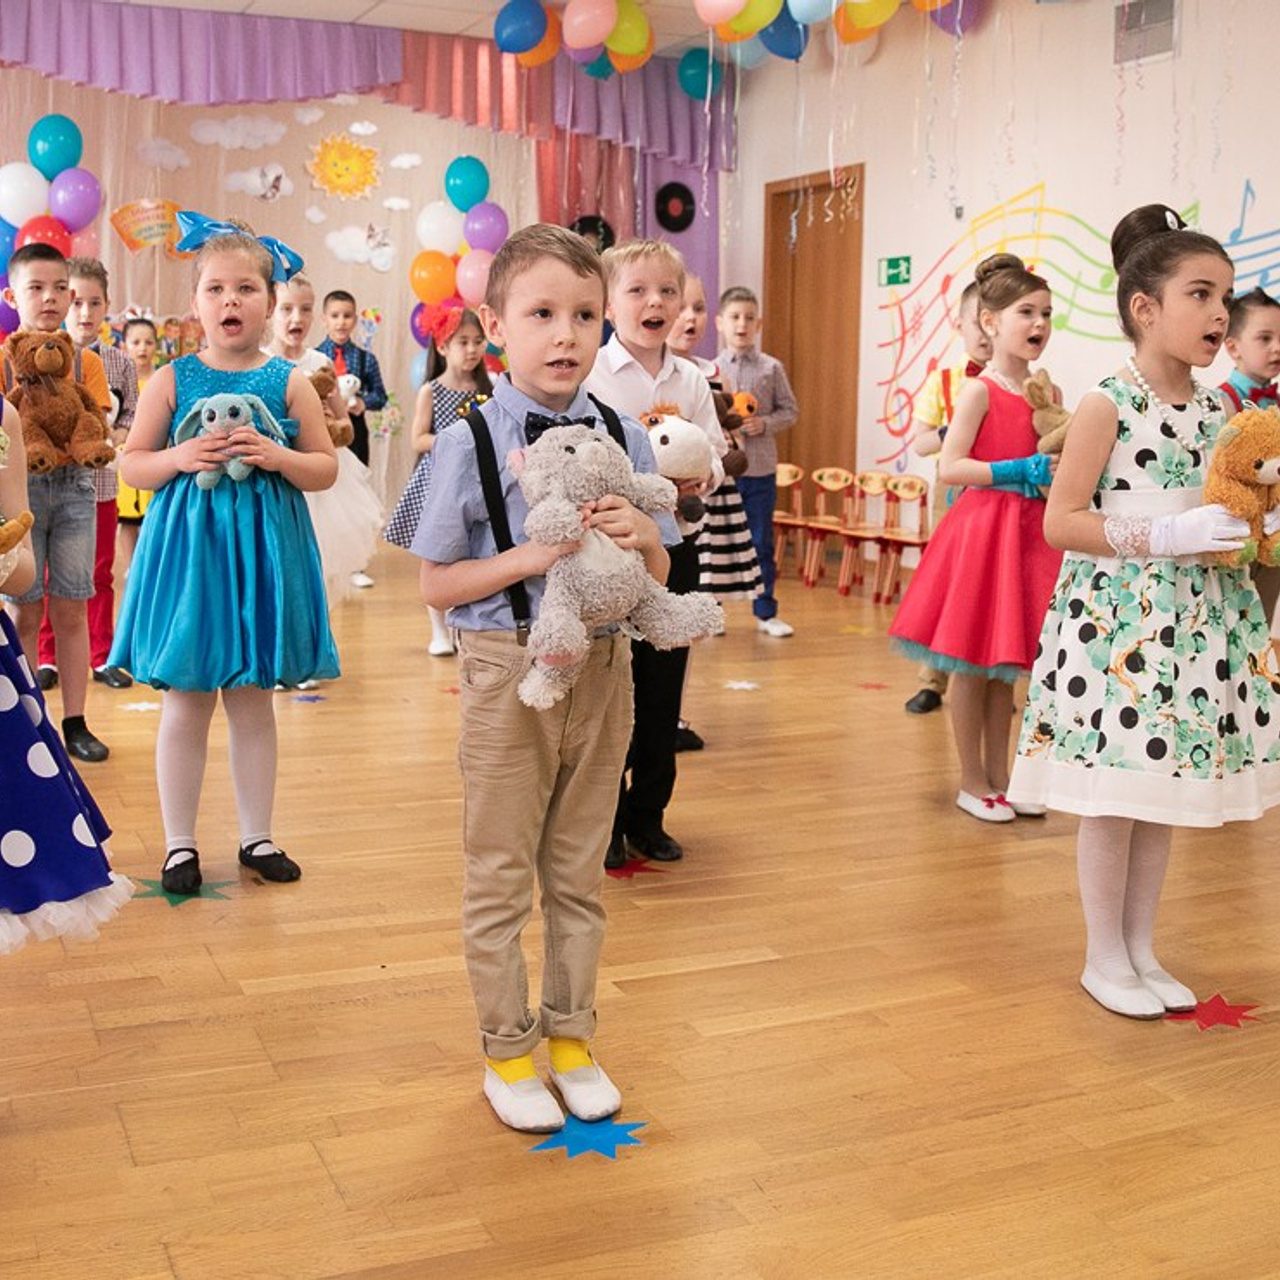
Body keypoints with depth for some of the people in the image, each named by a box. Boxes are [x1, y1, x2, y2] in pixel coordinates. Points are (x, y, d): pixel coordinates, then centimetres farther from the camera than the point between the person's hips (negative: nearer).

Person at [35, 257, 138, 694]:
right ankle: (47, 658, 17)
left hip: (101, 481, 2)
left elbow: (132, 414, 6)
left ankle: (101, 658, 19)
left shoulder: (120, 363, 4)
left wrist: (116, 436, -13)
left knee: (101, 573, 10)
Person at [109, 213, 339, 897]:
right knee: (185, 704, 6)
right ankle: (179, 842, 20)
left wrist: (277, 456, -16)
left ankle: (256, 836, 24)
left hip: (262, 548, 1)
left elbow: (327, 469, 2)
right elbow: (132, 464, 3)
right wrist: (181, 458, -16)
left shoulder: (289, 382, 1)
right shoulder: (171, 379, 0)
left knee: (253, 702, 10)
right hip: (187, 544, 0)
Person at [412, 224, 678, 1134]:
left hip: (601, 666, 3)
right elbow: (438, 584, -8)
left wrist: (642, 536, -15)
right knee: (501, 874, 9)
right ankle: (507, 1049, 26)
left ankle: (571, 1036, 32)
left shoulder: (624, 437, 1)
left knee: (579, 870, 16)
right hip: (509, 671, -3)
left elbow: (657, 575, 7)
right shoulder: (470, 443, -9)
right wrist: (532, 556, -21)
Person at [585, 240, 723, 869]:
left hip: (674, 543, 4)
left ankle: (647, 815, 25)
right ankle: (603, 822, 17)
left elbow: (715, 453, 7)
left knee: (663, 688, 10)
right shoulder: (588, 374, -7)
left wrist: (702, 476, -14)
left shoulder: (691, 379, 7)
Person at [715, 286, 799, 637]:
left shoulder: (771, 368, 2)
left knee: (761, 543, 8)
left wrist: (764, 424, -11)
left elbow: (789, 410, 5)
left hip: (760, 469, 1)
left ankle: (765, 612, 18)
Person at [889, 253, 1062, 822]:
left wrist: (1056, 469, 1)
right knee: (971, 663, 3)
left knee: (1005, 665, 14)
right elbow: (949, 467, -16)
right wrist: (1018, 471, -21)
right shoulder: (979, 391, -10)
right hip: (982, 527, -7)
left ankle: (998, 777, 23)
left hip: (1026, 530, 7)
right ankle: (972, 783, 14)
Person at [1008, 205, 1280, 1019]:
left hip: (1194, 622, 6)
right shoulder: (1107, 407, -10)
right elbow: (1061, 522, -13)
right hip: (1116, 621, -6)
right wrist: (1167, 535, -21)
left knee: (1165, 795, 13)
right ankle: (1104, 959, 18)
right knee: (1113, 797, 2)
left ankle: (1141, 950, 27)